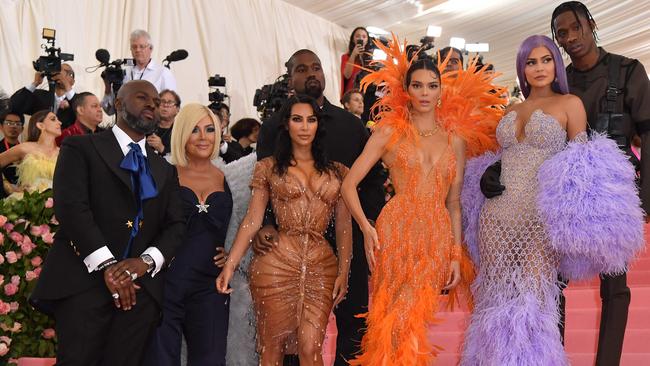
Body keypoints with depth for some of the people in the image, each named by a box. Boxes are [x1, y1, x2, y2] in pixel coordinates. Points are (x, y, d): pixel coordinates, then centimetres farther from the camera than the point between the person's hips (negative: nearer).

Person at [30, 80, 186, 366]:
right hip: (85, 280, -4)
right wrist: (107, 265, -16)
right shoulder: (80, 148, 8)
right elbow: (71, 206, -7)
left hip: (142, 286, 4)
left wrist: (146, 261, -9)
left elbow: (176, 225, 12)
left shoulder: (165, 170, 24)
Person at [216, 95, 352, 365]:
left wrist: (344, 272, 1)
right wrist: (229, 266, -7)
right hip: (276, 265, -1)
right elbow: (252, 220, 2)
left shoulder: (336, 171, 13)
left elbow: (344, 226, 10)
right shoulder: (269, 167, 7)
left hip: (321, 268, 1)